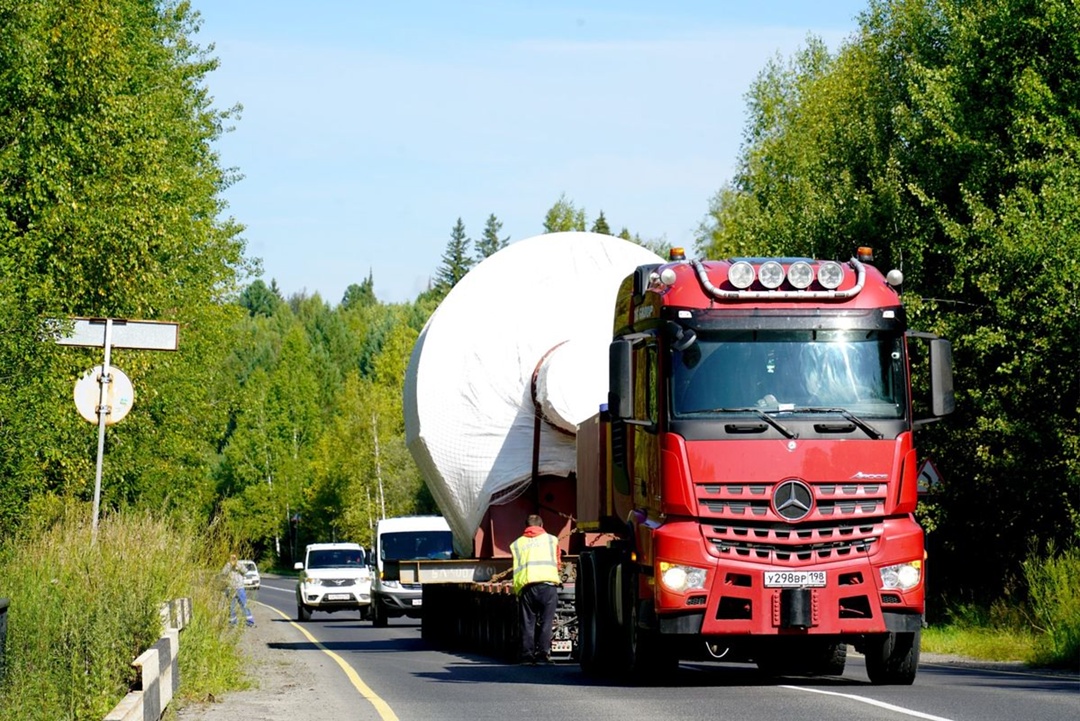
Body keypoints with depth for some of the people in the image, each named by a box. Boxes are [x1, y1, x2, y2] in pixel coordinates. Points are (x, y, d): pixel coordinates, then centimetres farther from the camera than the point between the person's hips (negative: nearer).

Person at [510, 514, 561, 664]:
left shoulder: (517, 544, 19)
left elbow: (516, 568, 18)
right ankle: (543, 651, -12)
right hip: (548, 584, -1)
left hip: (525, 586, 1)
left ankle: (527, 655, 0)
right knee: (546, 620, -1)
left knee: (527, 623, 4)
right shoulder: (551, 539, 19)